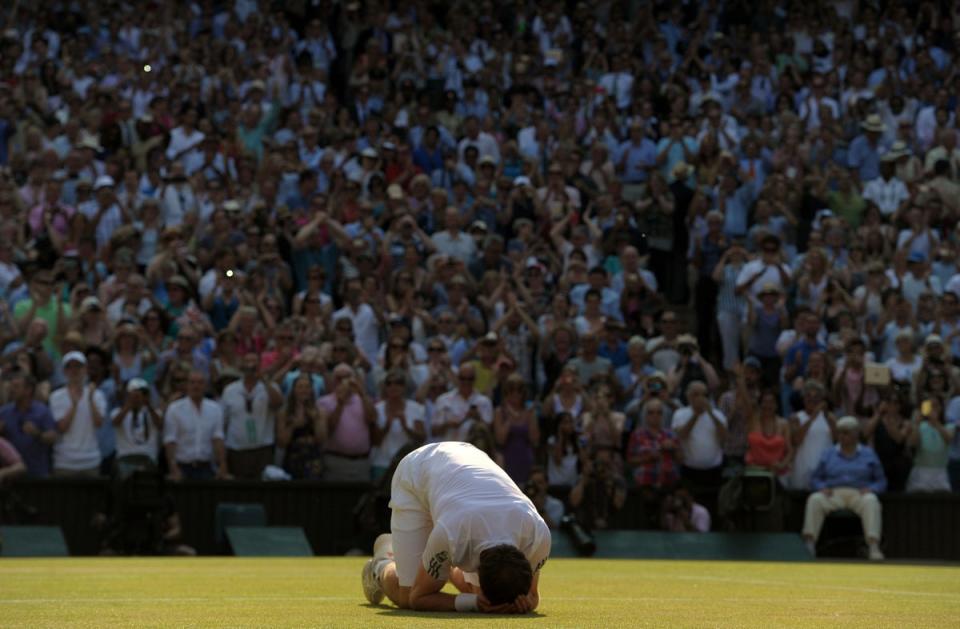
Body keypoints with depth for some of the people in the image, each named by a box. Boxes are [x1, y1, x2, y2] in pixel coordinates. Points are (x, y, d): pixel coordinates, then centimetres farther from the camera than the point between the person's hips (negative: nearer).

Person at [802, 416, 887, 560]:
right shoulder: (829, 454, 21)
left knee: (871, 501, -36)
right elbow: (815, 479, 17)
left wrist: (870, 489, -9)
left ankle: (874, 547, -50)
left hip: (859, 494, -1)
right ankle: (809, 543, -43)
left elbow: (881, 481, 13)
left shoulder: (868, 454, 17)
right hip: (834, 494, 1)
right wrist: (822, 488, -6)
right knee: (815, 500, -32)